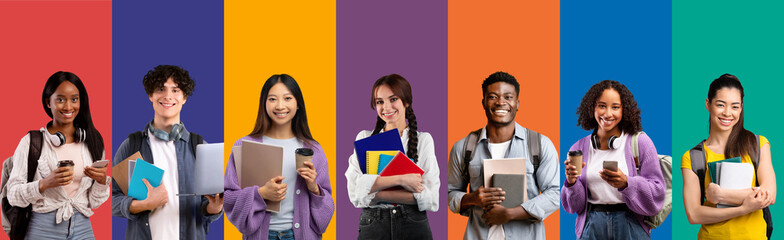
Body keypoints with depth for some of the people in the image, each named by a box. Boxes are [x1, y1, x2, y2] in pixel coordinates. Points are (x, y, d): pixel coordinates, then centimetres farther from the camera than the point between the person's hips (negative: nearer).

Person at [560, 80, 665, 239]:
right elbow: (574, 206, 7)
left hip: (630, 226, -2)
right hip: (591, 226, 2)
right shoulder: (579, 148, 5)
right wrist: (571, 182, -12)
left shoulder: (641, 142, -3)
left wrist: (625, 183, -22)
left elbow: (657, 193, -7)